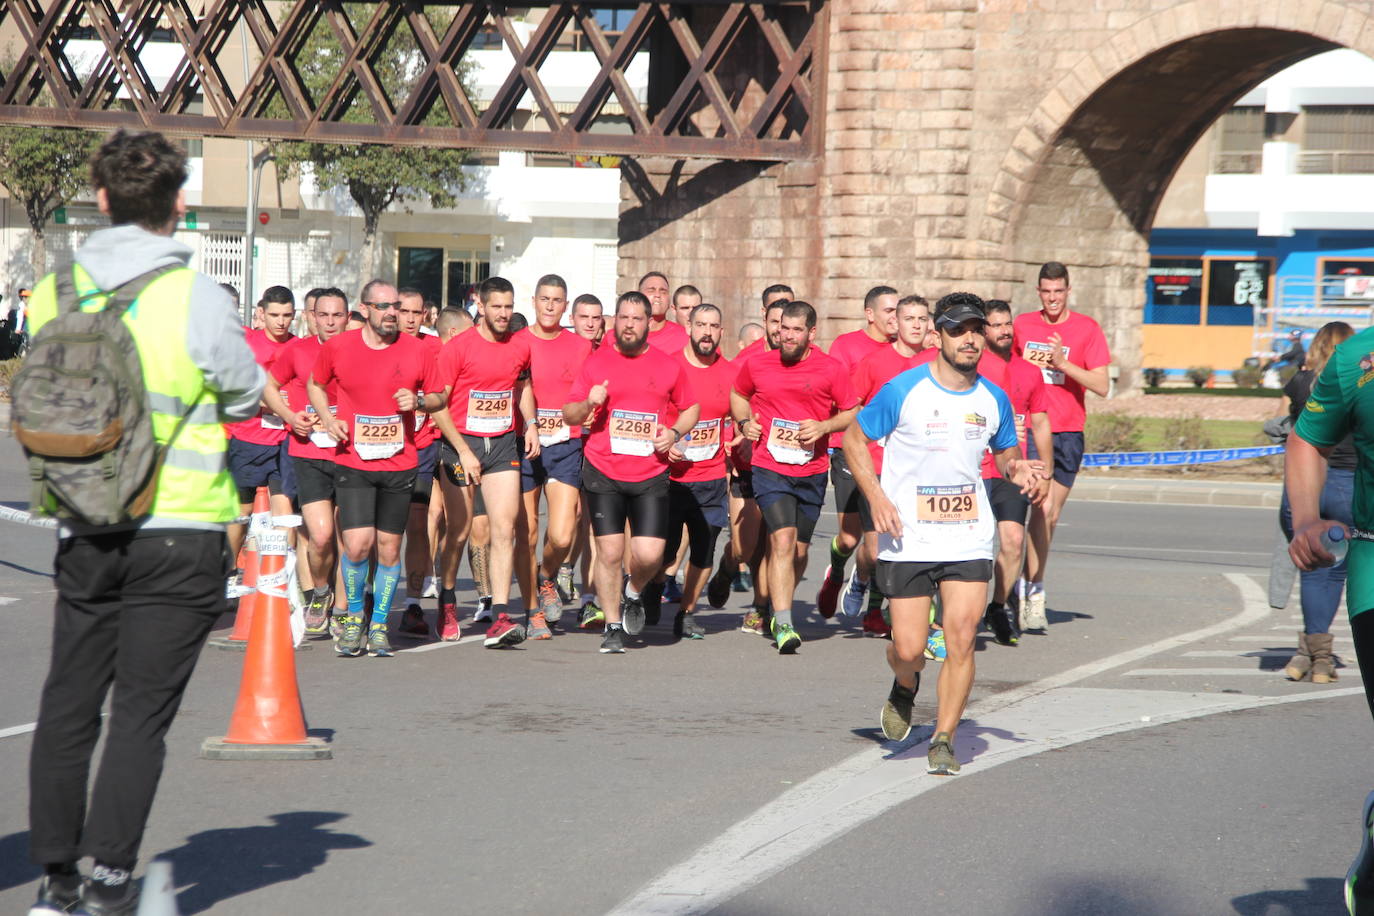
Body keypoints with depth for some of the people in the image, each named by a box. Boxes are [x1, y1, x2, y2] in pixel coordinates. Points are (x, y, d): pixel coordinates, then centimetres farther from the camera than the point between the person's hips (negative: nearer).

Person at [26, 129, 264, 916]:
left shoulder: (52, 294, 1)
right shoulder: (197, 298, -11)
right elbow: (248, 399, 1)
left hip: (83, 532, 4)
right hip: (179, 530, -4)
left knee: (69, 702, 11)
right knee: (142, 707, 1)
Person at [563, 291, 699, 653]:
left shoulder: (668, 366, 6)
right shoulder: (596, 363, 4)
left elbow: (691, 408, 18)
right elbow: (568, 415, 8)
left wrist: (675, 433, -1)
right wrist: (589, 403, -14)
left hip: (651, 476, 0)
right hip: (603, 474, 0)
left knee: (650, 554, -8)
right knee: (609, 552, -2)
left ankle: (633, 594, 26)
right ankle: (613, 627, 14)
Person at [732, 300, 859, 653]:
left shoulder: (831, 369, -1)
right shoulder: (756, 365, 3)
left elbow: (853, 413, 6)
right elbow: (738, 395, 21)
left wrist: (823, 426, -12)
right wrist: (744, 422, 2)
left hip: (811, 471, 2)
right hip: (769, 468, -2)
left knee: (799, 549, 10)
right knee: (782, 540, -18)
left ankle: (778, 609, 33)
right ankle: (783, 624, -21)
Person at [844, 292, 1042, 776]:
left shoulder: (993, 399, 4)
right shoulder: (904, 390, -7)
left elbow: (1005, 451, 21)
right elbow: (854, 437, 2)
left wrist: (1016, 468, -4)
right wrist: (876, 497, -9)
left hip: (969, 539, 2)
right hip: (907, 540, -2)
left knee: (961, 640, -9)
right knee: (909, 649, -2)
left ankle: (943, 740, 5)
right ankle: (904, 689, 35)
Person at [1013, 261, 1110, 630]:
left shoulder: (1087, 329, 1)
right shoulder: (1022, 325, 6)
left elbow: (1101, 386, -6)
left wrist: (1063, 364, -17)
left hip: (1068, 433, 1)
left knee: (1050, 515, 8)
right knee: (1043, 506, -16)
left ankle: (1030, 583, 23)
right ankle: (1033, 592, -8)